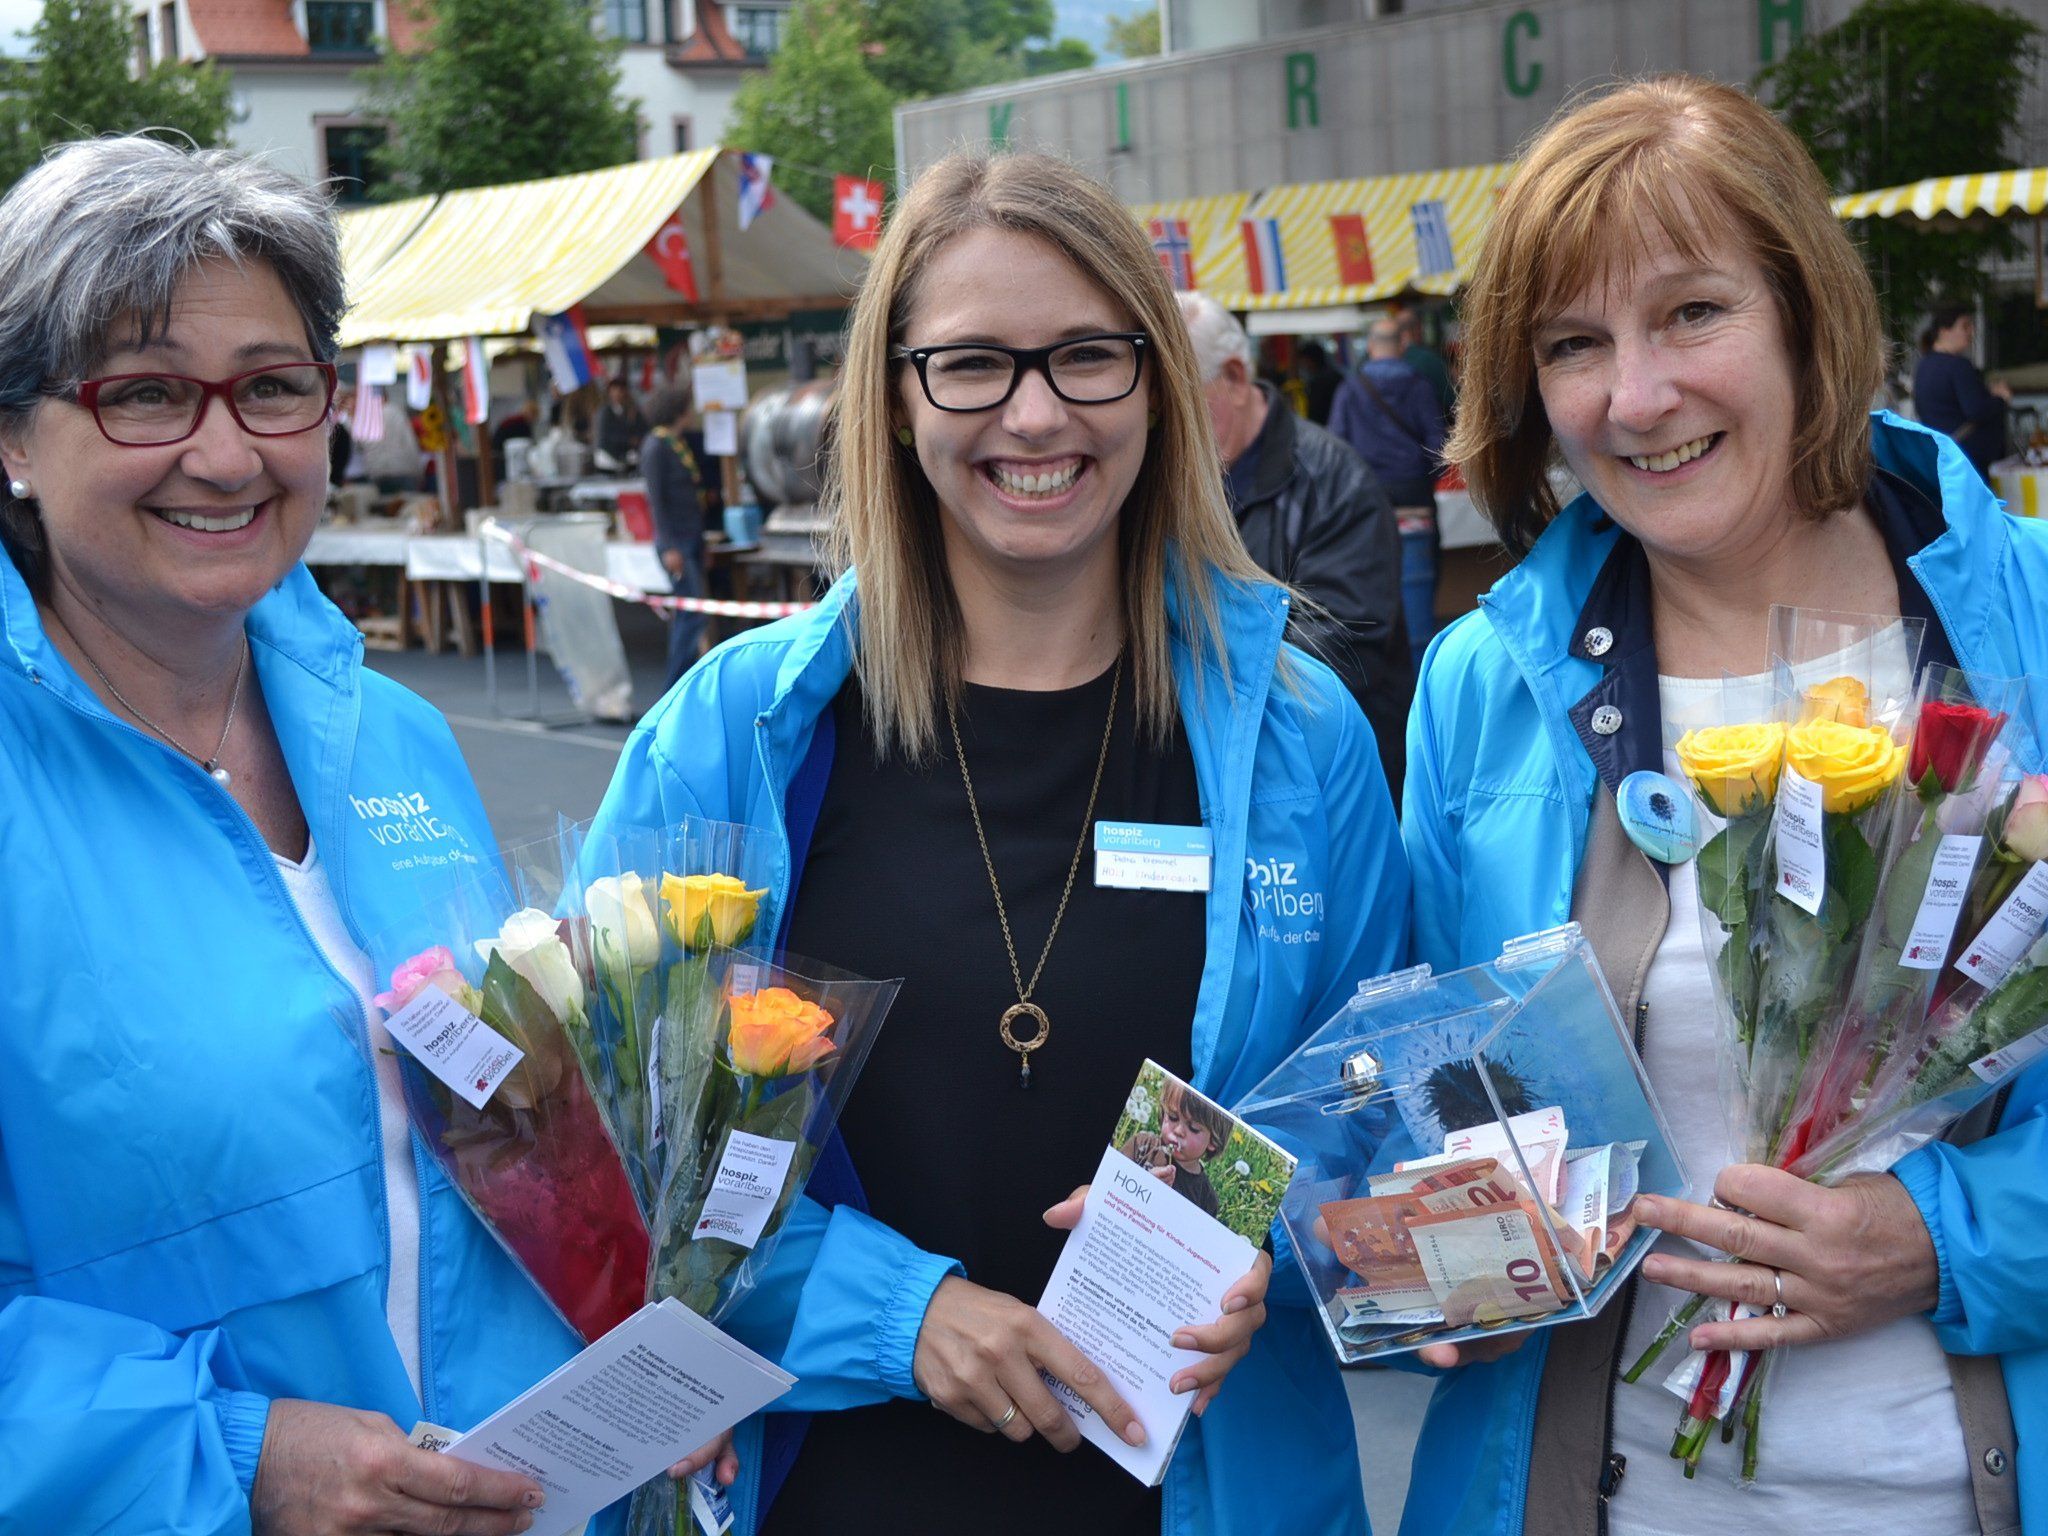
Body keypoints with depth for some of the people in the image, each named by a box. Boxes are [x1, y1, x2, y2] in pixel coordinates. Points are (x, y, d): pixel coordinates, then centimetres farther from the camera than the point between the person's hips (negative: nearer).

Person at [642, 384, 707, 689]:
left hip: (692, 535, 9)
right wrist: (669, 547, -20)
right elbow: (656, 499, -16)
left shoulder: (678, 443, 14)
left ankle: (681, 684, 16)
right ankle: (675, 687, -8)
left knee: (685, 614, 11)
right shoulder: (656, 446, -12)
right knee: (692, 613, -12)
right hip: (676, 540, -9)